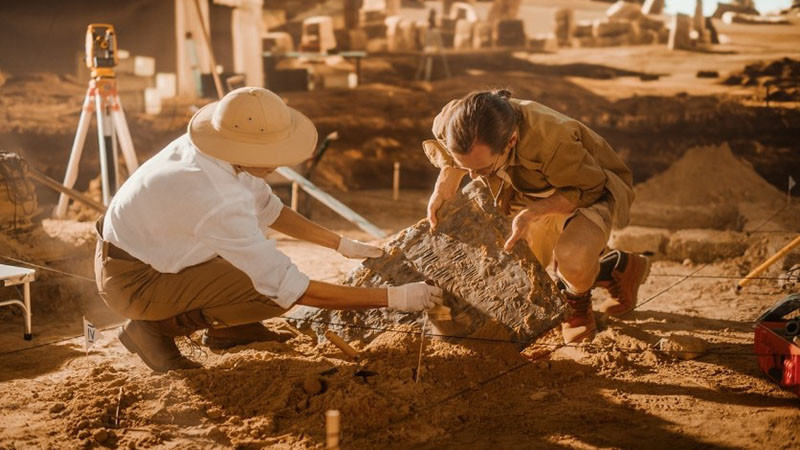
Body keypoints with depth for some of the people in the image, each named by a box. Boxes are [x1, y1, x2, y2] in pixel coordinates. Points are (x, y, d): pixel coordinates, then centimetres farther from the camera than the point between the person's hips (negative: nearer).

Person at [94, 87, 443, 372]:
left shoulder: (215, 147, -11)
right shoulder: (218, 203, -36)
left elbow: (268, 208, 7)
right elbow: (294, 291, -33)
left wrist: (343, 244, 5)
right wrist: (392, 299, -29)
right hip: (134, 283, -8)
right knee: (275, 290, -18)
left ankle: (226, 328, 14)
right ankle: (157, 328, -5)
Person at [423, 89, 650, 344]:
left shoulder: (553, 140, -43)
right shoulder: (454, 122, -27)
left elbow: (590, 189, -26)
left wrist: (532, 213, -38)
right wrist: (445, 186, -18)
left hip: (589, 189, -6)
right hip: (530, 200, 6)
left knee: (572, 259, -38)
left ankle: (577, 299, 0)